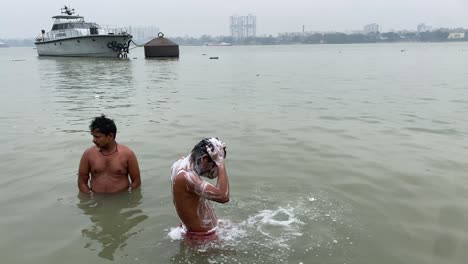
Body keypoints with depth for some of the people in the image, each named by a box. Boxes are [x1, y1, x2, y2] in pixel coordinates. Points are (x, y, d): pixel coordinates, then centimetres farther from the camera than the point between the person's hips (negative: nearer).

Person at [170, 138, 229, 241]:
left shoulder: (180, 163, -2)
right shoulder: (186, 176, -32)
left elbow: (212, 175, 11)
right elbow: (223, 196, -37)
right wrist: (220, 163, -33)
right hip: (202, 236, -10)